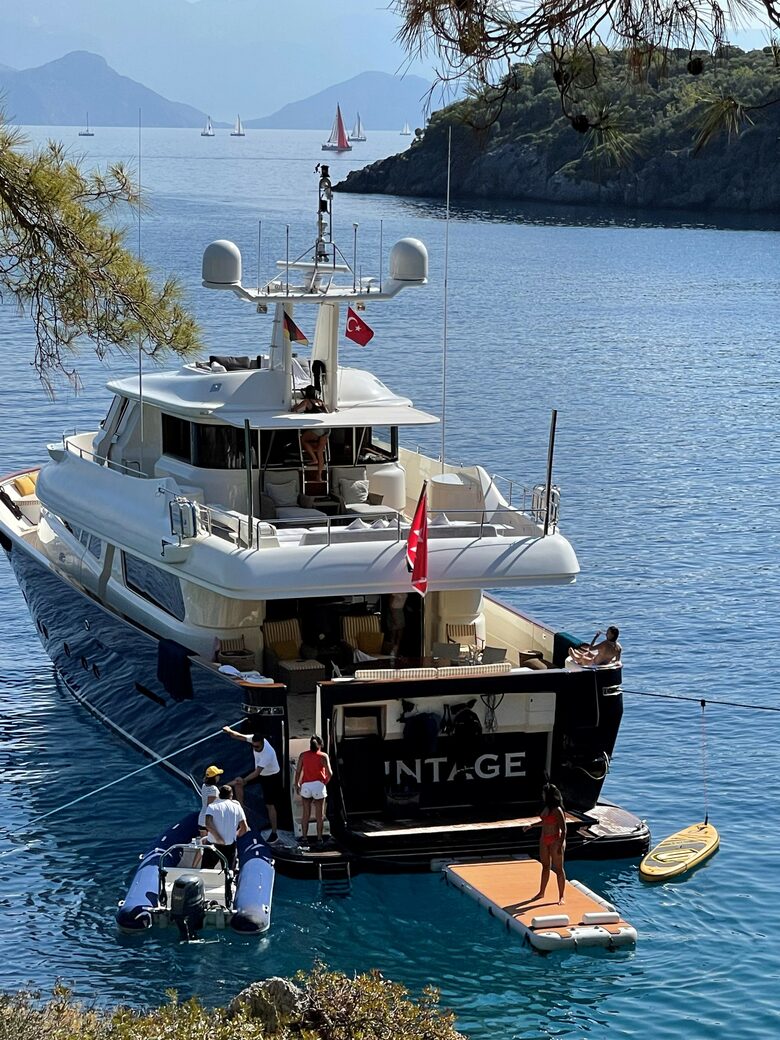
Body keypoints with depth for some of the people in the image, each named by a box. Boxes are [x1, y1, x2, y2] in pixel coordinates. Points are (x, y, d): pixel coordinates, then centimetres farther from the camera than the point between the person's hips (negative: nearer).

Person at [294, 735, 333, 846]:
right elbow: (329, 773, -9)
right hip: (319, 785, -2)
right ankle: (319, 838, 8)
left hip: (306, 786, 2)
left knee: (306, 813, 10)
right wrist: (326, 780, 12)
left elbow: (298, 772, 2)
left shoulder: (303, 755, 4)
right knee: (319, 814, 6)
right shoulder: (323, 756, -3)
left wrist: (297, 784, 14)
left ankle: (304, 837, 8)